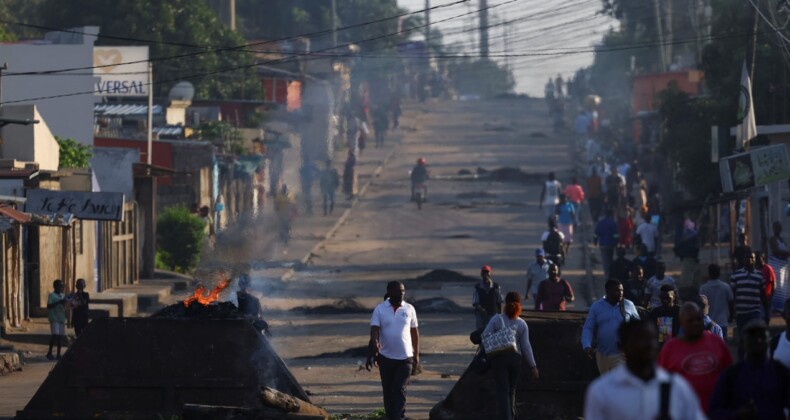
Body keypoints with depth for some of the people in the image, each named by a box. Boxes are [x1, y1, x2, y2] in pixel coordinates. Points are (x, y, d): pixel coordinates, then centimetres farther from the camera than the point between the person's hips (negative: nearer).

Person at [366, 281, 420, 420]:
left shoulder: (409, 309, 1)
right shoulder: (380, 309, -3)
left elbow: (415, 333, 8)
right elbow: (374, 330, -12)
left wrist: (416, 356, 8)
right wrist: (375, 344, -33)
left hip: (405, 358, -1)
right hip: (386, 357, 1)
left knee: (399, 390, -9)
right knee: (388, 391, 9)